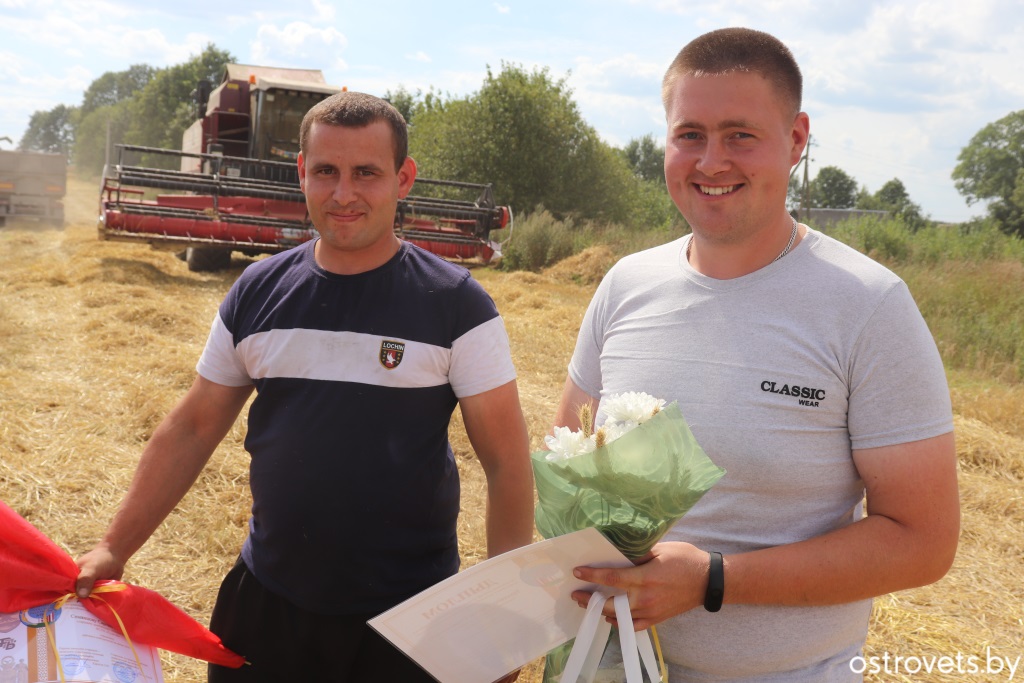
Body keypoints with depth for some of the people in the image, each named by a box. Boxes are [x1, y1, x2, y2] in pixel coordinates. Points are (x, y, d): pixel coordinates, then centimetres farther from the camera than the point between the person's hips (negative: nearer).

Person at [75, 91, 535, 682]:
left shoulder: (455, 304, -10)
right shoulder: (258, 293, 0)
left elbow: (507, 462, -9)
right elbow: (193, 428, 7)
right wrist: (114, 549, 5)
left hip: (412, 613, -3)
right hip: (266, 601, 3)